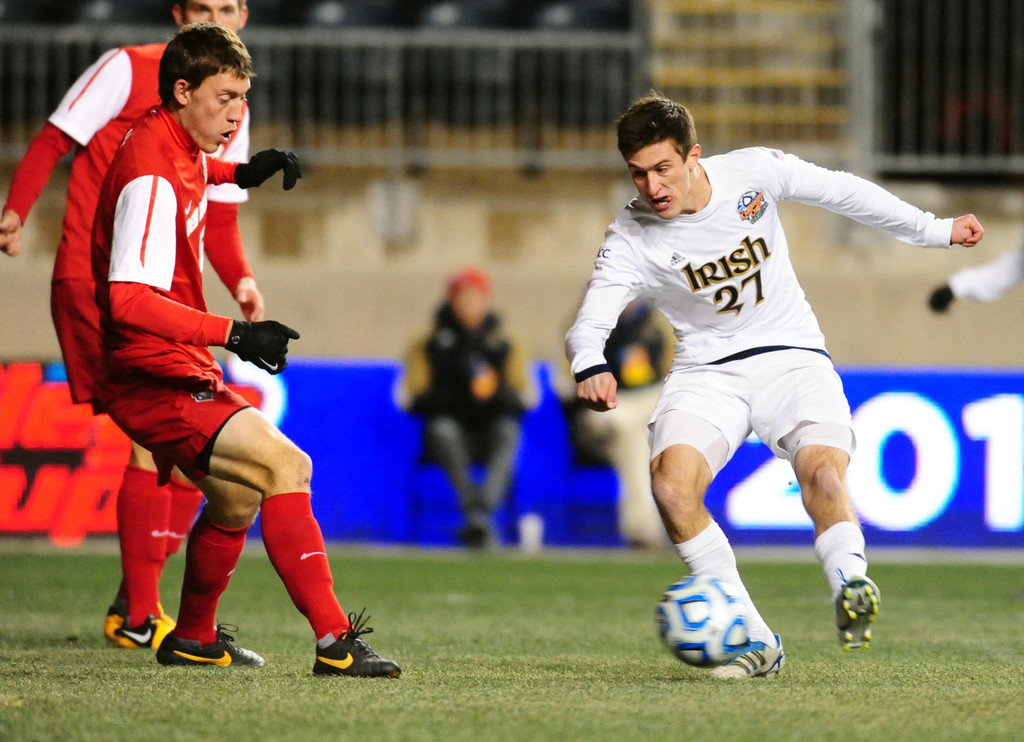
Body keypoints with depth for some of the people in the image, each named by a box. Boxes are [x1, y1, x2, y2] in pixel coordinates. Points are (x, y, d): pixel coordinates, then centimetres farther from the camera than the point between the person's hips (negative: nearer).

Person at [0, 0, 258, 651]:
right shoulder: (128, 70, -4)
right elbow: (53, 143, -4)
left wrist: (240, 280, -1)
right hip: (94, 280, -7)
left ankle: (133, 607, 15)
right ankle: (139, 616, -12)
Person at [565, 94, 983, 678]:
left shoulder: (754, 171, -10)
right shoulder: (631, 241, -14)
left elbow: (841, 192, 5)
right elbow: (589, 324, -22)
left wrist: (934, 231, 13)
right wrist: (591, 367, -47)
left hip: (792, 356, 0)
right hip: (707, 372, 0)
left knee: (824, 475, -31)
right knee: (671, 483, -26)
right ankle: (753, 642, -20)